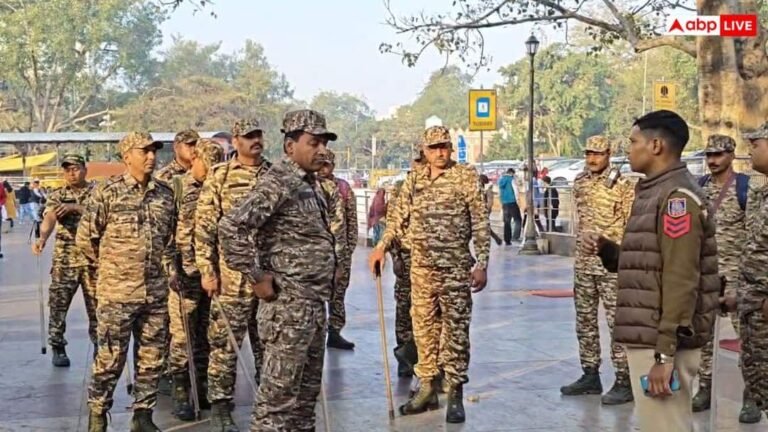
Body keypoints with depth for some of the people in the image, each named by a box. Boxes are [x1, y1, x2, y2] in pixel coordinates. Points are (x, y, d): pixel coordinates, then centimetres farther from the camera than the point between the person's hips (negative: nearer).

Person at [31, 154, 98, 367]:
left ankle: (99, 345, 16)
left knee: (96, 303, 5)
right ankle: (57, 347, 10)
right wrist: (42, 238, -33)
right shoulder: (57, 196, 6)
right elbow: (49, 218, -13)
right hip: (65, 259, 1)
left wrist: (74, 207, -25)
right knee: (58, 303, -1)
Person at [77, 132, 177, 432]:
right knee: (110, 357, 2)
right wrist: (111, 265, 7)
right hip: (116, 292, -4)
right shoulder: (107, 192, -5)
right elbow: (85, 238, 0)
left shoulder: (166, 194, 8)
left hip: (156, 292, 4)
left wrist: (169, 269, 11)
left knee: (151, 358, 9)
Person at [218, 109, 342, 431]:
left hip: (315, 305, 9)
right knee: (278, 395, -2)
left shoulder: (312, 184, 13)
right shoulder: (279, 183, -16)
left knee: (307, 392, 17)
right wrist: (256, 277, -21)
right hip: (288, 306, -9)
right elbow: (231, 228, -26)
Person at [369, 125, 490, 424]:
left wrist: (482, 264, -11)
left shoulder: (466, 177, -4)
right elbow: (399, 217, 15)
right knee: (424, 328, 9)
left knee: (455, 330, 1)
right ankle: (426, 388, 20)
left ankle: (455, 393, 9)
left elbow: (480, 223, -6)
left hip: (455, 268, -4)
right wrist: (382, 247, 5)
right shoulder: (414, 179, 9)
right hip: (421, 268, 4)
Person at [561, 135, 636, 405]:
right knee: (585, 321, 12)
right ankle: (590, 375, 22)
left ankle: (624, 382, 1)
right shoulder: (580, 183, 10)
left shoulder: (623, 185, -9)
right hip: (583, 263, 7)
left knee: (617, 322, -4)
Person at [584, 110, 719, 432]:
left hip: (660, 342, -10)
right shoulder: (654, 191, 16)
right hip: (648, 337, 10)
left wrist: (664, 352, -23)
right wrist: (605, 250, 4)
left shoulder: (677, 196, -15)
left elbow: (682, 280, -21)